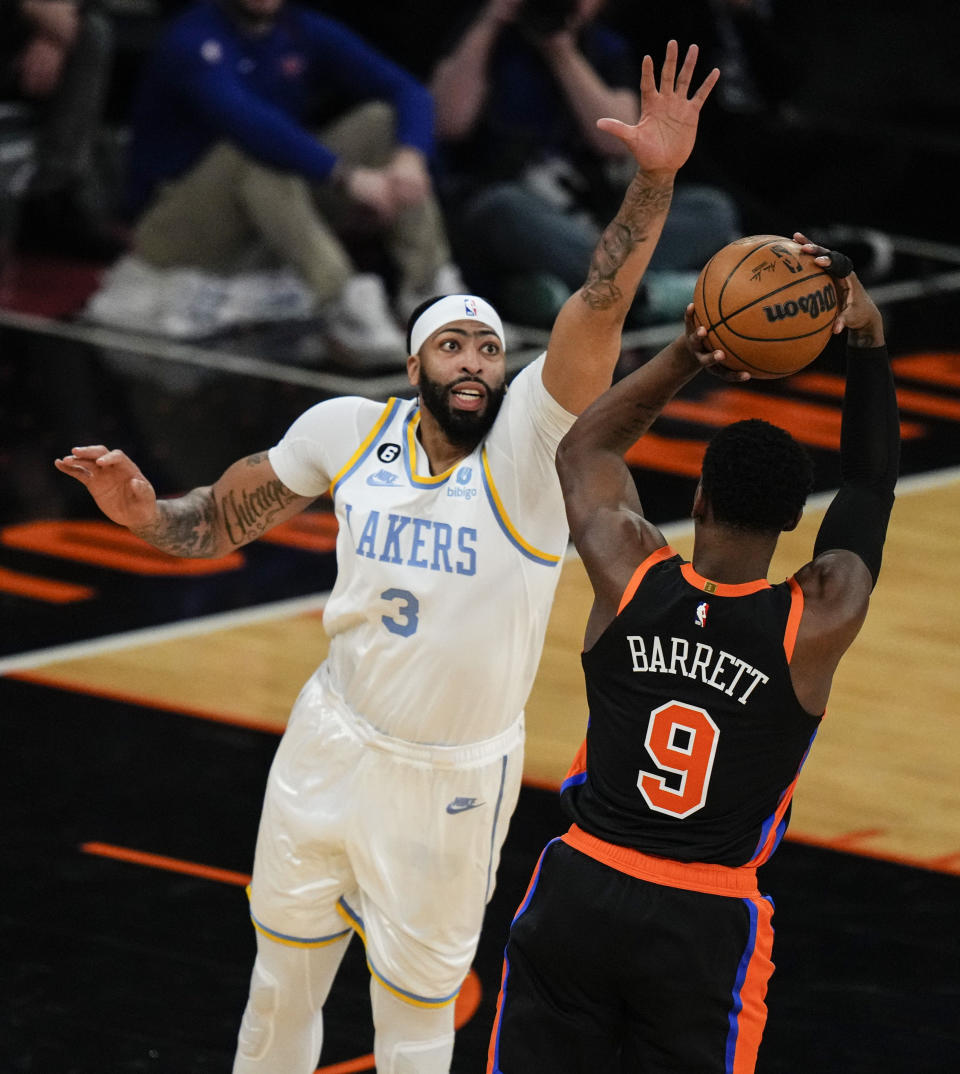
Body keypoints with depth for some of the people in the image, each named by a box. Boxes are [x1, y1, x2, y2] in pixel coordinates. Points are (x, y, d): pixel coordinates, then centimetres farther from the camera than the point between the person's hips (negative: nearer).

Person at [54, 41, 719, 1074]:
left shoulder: (528, 442, -16)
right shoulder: (346, 432, -6)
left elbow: (598, 308, -29)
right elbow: (228, 516, 7)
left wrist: (653, 180, -41)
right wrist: (148, 514, -14)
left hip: (453, 783, -3)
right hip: (331, 745, 3)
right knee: (282, 975, 19)